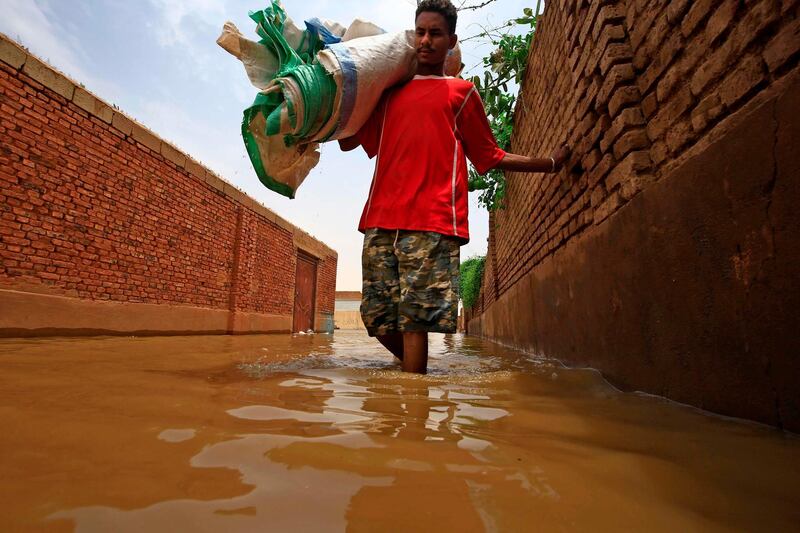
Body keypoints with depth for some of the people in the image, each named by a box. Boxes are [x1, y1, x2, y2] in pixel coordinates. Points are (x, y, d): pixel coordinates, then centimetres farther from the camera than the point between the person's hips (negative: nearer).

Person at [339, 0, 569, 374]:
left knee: (415, 319, -10)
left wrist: (549, 163, 18)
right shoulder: (390, 92, 26)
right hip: (380, 218, 4)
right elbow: (347, 142, 28)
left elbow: (490, 157, 20)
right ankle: (416, 371, 27)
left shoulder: (461, 92, 17)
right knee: (377, 318, 4)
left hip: (431, 221, -3)